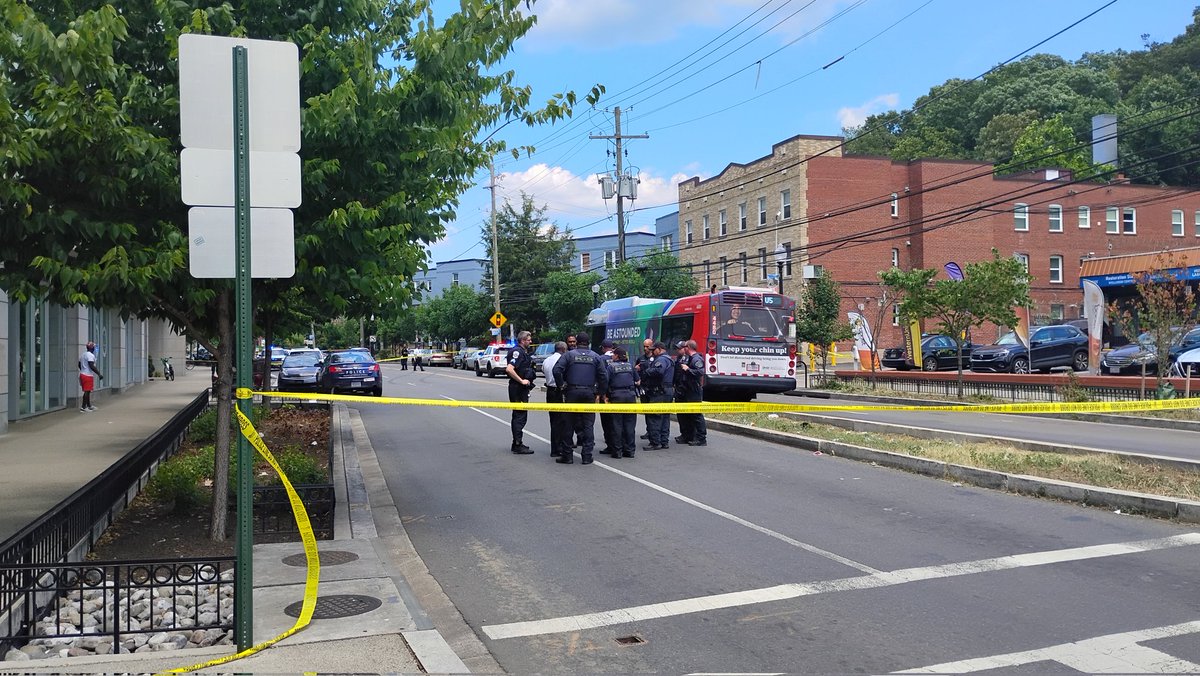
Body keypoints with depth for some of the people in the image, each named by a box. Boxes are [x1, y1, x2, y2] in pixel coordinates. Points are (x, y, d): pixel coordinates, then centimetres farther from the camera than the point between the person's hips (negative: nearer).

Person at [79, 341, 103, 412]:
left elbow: (79, 365, 23)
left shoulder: (83, 355, 15)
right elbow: (91, 366, -23)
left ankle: (89, 406, 24)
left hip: (83, 374, 10)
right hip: (88, 376, -10)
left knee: (87, 391, 16)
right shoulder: (90, 355, -15)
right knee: (87, 391, -6)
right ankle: (83, 408, -6)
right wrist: (99, 374, -22)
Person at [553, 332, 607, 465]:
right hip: (589, 393, 1)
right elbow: (604, 376, 1)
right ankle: (587, 455, 3)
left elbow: (557, 370, -13)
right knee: (588, 424, 6)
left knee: (570, 423, 5)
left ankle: (567, 455, 4)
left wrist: (561, 385, -1)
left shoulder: (569, 354, -1)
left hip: (572, 392, -1)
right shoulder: (595, 357, 5)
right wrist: (599, 393, 7)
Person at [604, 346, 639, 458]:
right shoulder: (630, 365, 9)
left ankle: (617, 451, 3)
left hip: (617, 396, -3)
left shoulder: (611, 366, -3)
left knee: (617, 424, 2)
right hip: (631, 395, 3)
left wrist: (605, 396, -4)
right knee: (630, 424, 8)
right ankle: (630, 450, 10)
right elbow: (637, 380, 13)